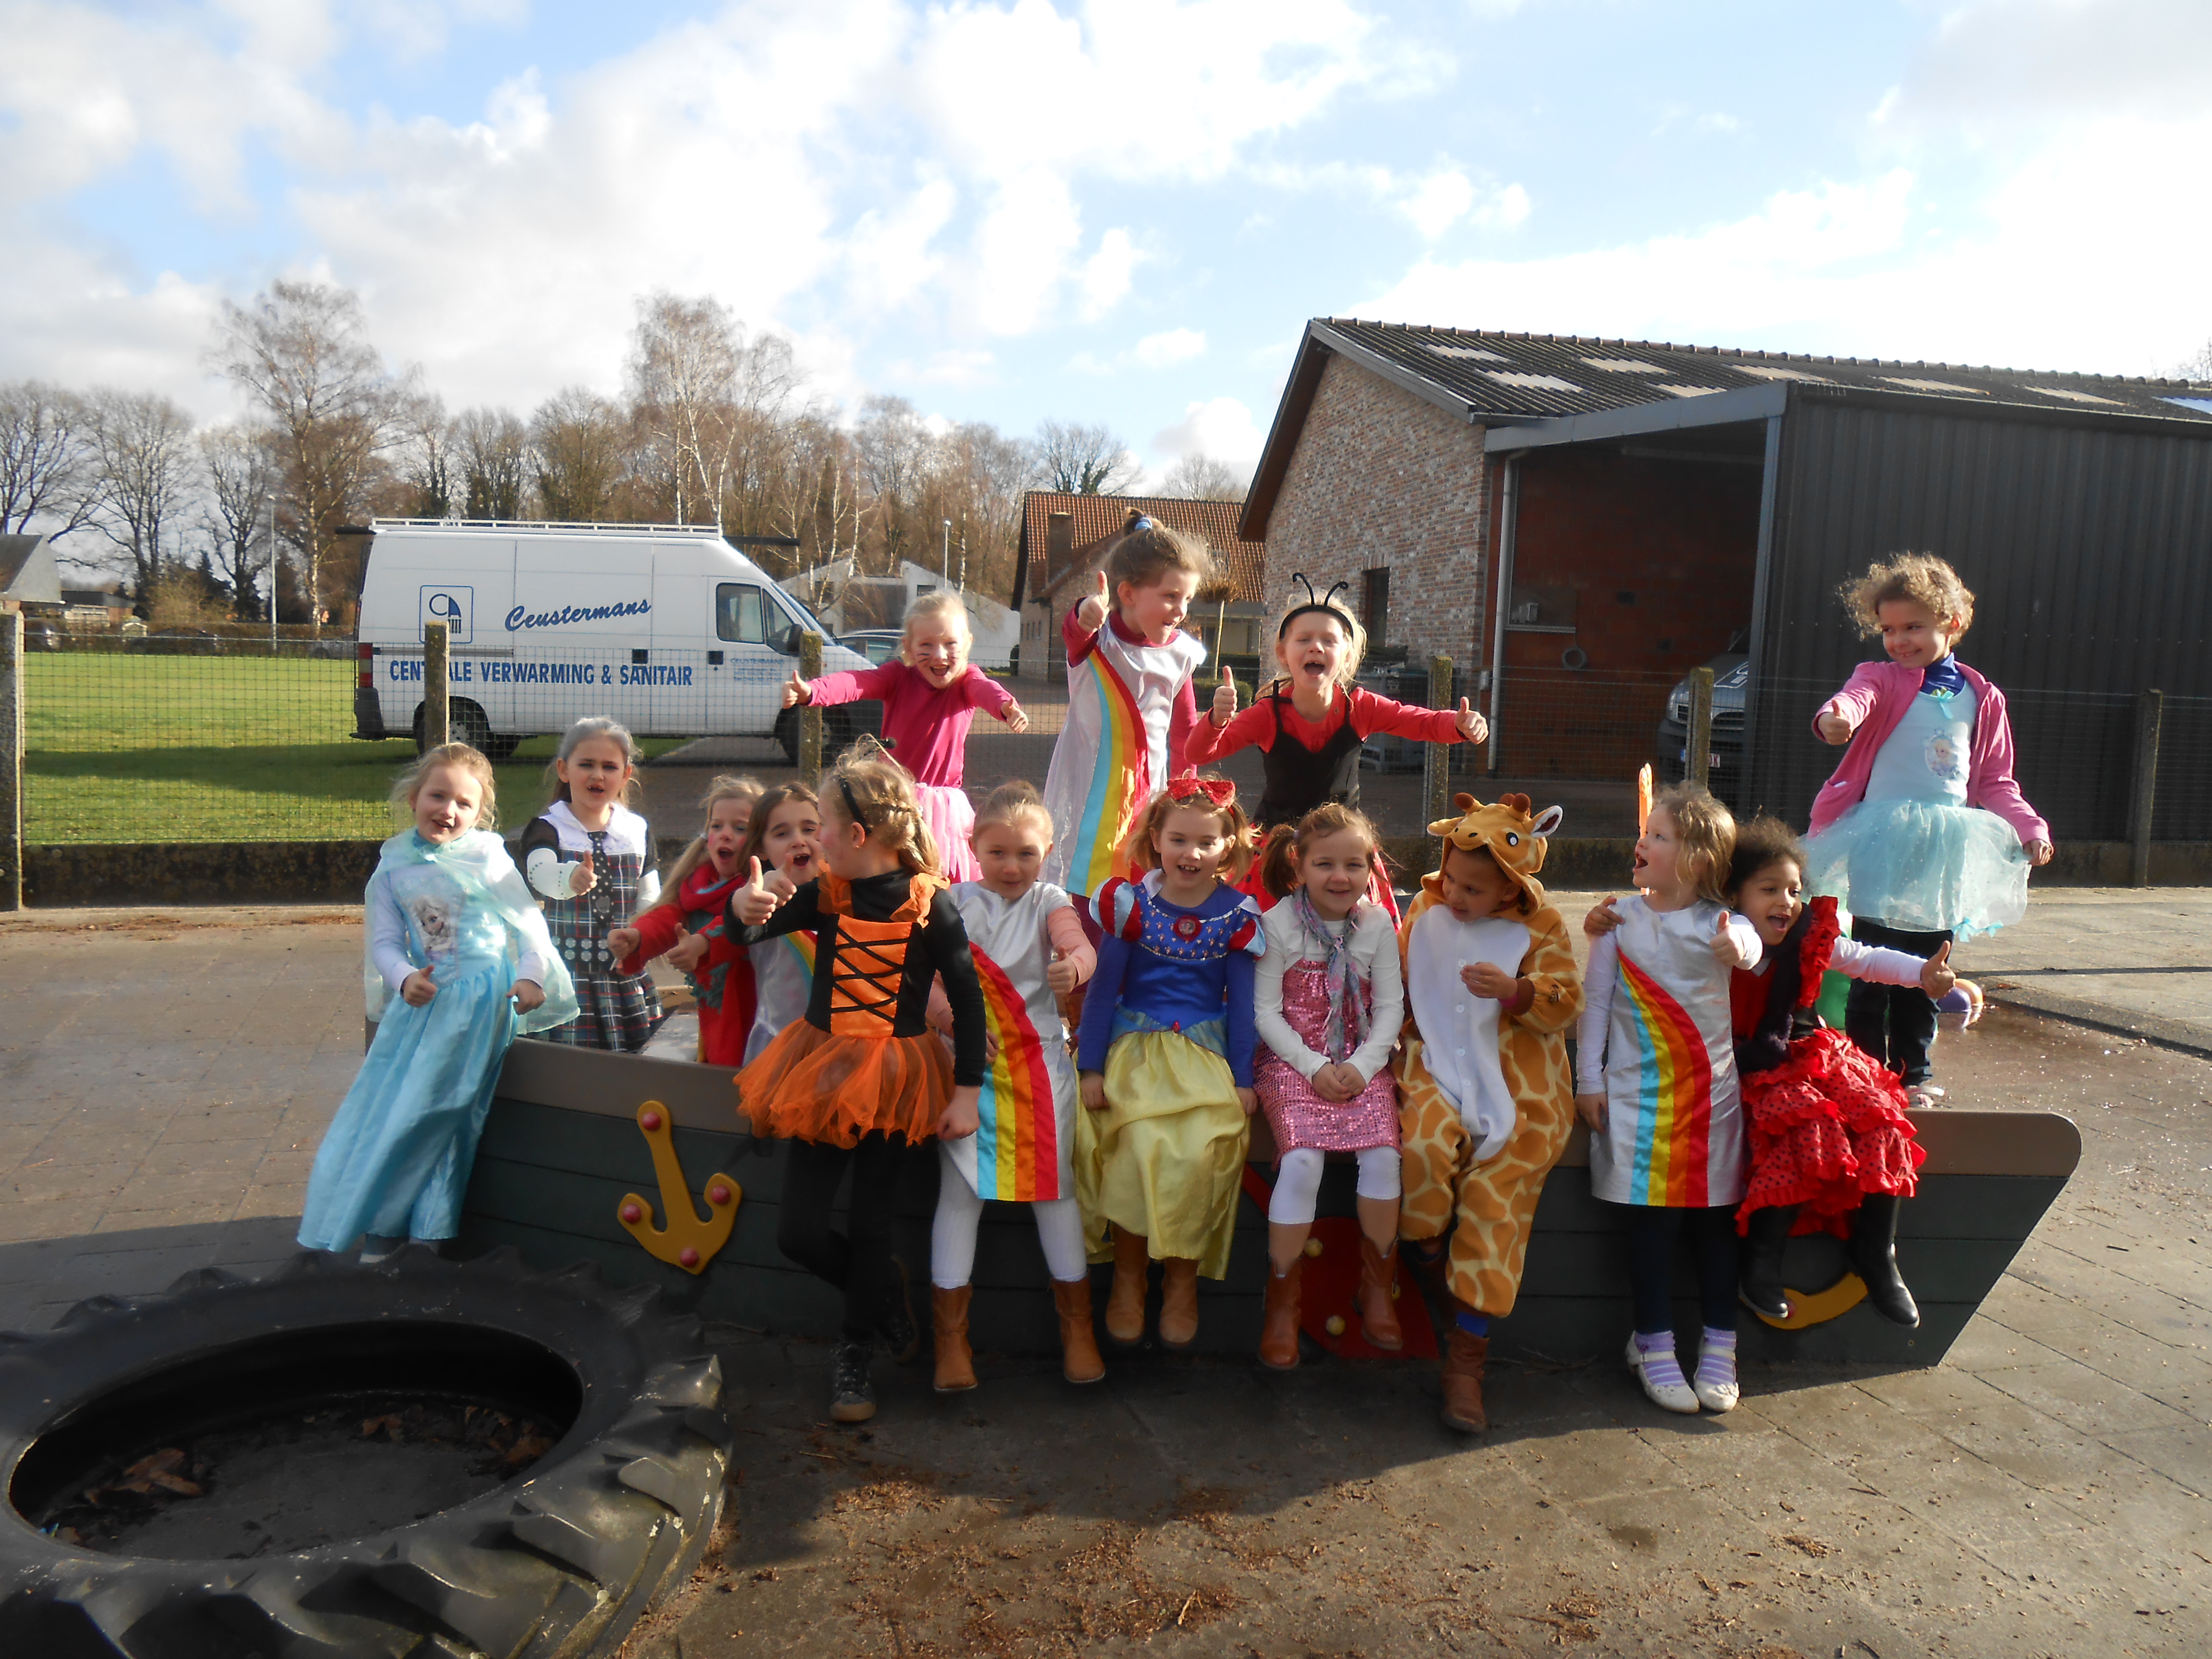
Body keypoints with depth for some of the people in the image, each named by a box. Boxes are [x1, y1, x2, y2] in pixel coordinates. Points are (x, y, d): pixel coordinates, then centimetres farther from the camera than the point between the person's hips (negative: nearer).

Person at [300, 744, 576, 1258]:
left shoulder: (488, 859, -3)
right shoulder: (393, 871, 7)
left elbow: (528, 922, 0)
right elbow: (385, 942, 5)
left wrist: (531, 976, -14)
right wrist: (405, 979, -14)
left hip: (480, 999, -4)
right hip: (422, 1000, 5)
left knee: (427, 1105, -9)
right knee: (388, 1102, 4)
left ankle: (386, 1226, 5)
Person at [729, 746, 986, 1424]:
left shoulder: (929, 905, -12)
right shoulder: (825, 894, 0)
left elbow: (968, 999, -7)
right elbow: (761, 927, -2)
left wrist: (967, 1091, -8)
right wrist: (745, 909, -27)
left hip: (893, 1077, -4)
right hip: (822, 1071, 4)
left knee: (871, 1225, 6)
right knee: (797, 1231, 3)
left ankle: (854, 1354, 27)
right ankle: (886, 1291, 32)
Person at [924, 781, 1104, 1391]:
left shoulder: (1049, 901, 2)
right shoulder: (954, 902, 4)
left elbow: (1079, 943, -18)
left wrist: (1073, 967, -42)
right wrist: (952, 1019, -21)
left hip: (1039, 1060, 0)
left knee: (1054, 1182, 2)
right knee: (959, 1188, 0)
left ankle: (1077, 1324, 17)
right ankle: (950, 1333, 10)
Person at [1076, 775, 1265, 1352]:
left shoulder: (1237, 914, 2)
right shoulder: (1132, 903, 0)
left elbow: (1240, 1002, 7)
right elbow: (1103, 988, 3)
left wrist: (1243, 1078, 4)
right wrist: (1091, 1067, -1)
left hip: (1204, 1049, 1)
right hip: (1135, 1045, -1)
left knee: (1202, 1147, -25)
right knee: (1143, 1143, -27)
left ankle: (1182, 1277, -3)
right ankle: (1128, 1274, -5)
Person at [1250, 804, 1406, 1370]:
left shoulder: (1377, 924, 1)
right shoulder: (1279, 923, -6)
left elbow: (1390, 1008, 2)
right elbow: (1265, 1011, -5)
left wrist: (1362, 1066, -12)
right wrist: (1314, 1067, -14)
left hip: (1362, 1062, 3)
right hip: (1292, 1061, -2)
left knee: (1382, 1153, -21)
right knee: (1302, 1159, -25)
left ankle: (1378, 1290, 3)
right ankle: (1281, 1302, -6)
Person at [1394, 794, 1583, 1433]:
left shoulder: (1540, 925, 4)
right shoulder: (1426, 911, 9)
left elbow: (1567, 1002, 0)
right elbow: (1395, 987, 18)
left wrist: (1514, 991, -19)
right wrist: (1392, 1052, 7)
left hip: (1518, 1081, -1)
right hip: (1438, 1065, 1)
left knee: (1496, 1190, -14)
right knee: (1425, 1147, -31)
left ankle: (1466, 1356, -6)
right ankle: (1428, 1264, -1)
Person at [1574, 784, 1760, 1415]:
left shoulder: (1720, 922, -3)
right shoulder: (1620, 919, -1)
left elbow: (1750, 944, -26)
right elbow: (1595, 1001, 2)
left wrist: (1738, 950, -50)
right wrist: (1589, 1079, 0)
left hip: (1713, 1091, 1)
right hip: (1640, 1094, -1)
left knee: (1717, 1216, 7)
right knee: (1654, 1220, 1)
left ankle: (1718, 1351, 20)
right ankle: (1654, 1347, 15)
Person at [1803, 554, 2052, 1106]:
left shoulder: (1983, 699, 11)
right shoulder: (1882, 680, -2)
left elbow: (1996, 781, 17)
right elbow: (1858, 696, -28)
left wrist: (2030, 828, 3)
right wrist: (1836, 716, -51)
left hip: (1945, 850, 4)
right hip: (1881, 844, -4)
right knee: (1873, 970, -4)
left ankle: (1913, 1070, 25)